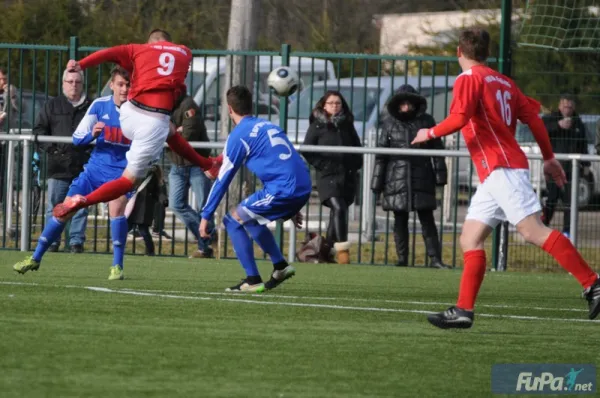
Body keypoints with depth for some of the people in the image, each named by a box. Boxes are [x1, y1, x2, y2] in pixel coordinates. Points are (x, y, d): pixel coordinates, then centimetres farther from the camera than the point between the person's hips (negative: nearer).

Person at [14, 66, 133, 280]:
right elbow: (77, 138, 0)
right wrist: (92, 134, -21)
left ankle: (117, 266, -19)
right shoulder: (99, 105, -3)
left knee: (117, 206, -31)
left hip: (121, 170, -3)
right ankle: (36, 258, 19)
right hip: (95, 168, 3)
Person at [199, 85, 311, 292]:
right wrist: (293, 208, 37)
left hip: (282, 190, -8)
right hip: (303, 187, 8)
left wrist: (206, 216, 6)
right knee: (250, 218, 27)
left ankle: (252, 280, 1)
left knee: (233, 219, 6)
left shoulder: (239, 135, 0)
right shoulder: (269, 126, 23)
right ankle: (280, 266, 27)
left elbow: (223, 180, 1)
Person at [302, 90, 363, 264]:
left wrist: (355, 165, 7)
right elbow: (307, 150, -1)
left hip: (348, 176, 5)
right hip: (328, 176, -5)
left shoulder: (347, 125, 11)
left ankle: (328, 250, 23)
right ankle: (342, 249, -23)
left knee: (338, 212, 10)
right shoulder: (317, 126, 0)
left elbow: (357, 148, 20)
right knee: (338, 208, -20)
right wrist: (321, 165, -9)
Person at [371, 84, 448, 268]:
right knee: (400, 221, 5)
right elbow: (381, 154, 8)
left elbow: (437, 149, 7)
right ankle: (402, 259, 10)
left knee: (427, 220, -2)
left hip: (421, 179, -1)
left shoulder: (426, 121, 5)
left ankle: (435, 258, -3)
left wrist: (440, 174, 1)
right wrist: (377, 182, 5)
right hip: (397, 179, 1)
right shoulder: (390, 123, 7)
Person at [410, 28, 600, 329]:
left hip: (501, 167, -9)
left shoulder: (468, 79, -4)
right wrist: (549, 158, 22)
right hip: (494, 177, 9)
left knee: (533, 230, -17)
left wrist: (430, 133, 0)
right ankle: (463, 311, 3)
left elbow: (459, 118, -17)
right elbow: (533, 116, 17)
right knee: (470, 240, 7)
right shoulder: (503, 82, 20)